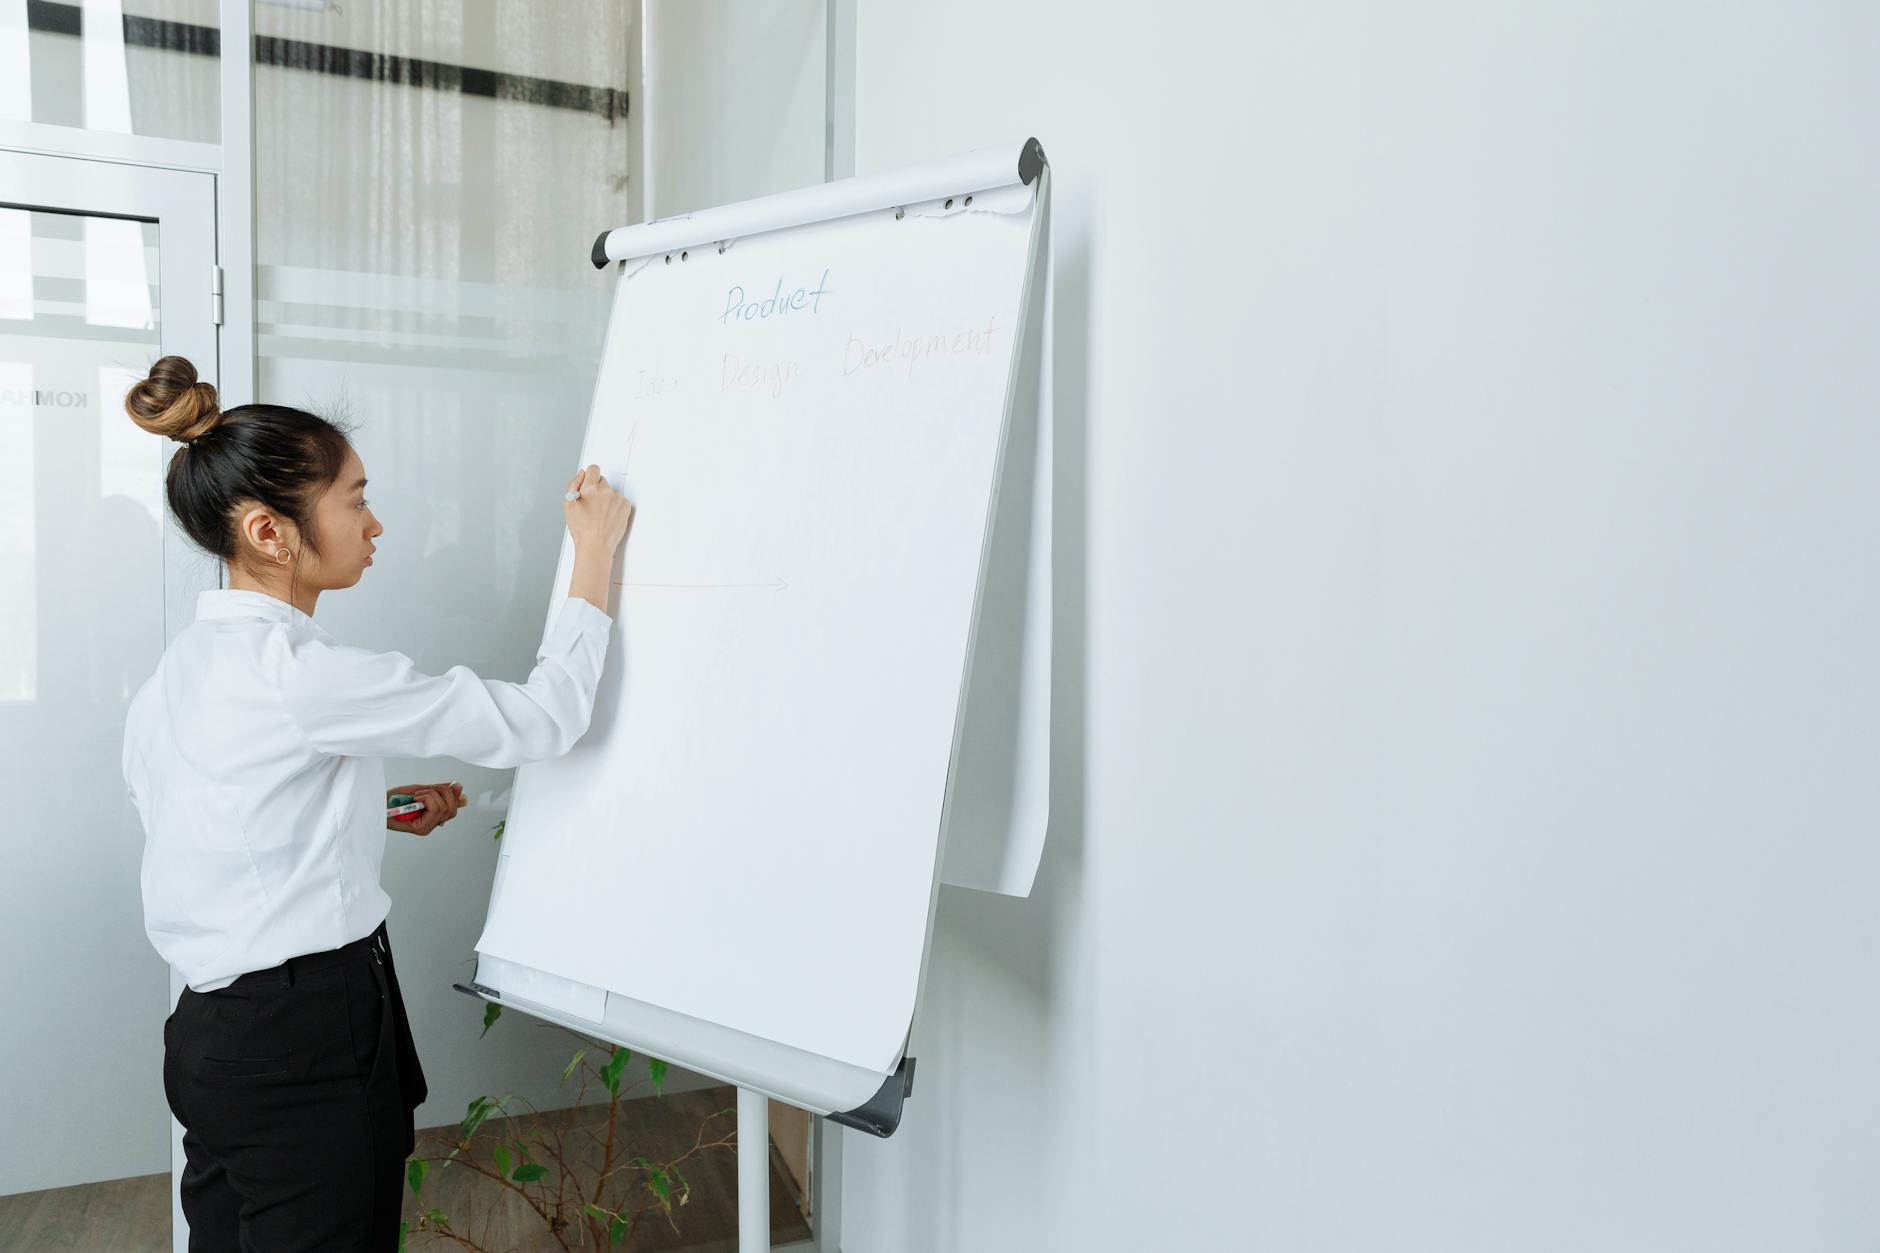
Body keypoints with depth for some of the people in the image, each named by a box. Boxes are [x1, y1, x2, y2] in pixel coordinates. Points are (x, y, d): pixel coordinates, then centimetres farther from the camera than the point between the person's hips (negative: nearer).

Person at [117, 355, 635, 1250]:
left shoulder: (182, 665, 5)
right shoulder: (300, 677, -23)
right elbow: (542, 717, -20)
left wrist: (376, 808, 12)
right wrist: (596, 554, -12)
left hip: (219, 1024, 9)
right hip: (304, 1050, -9)